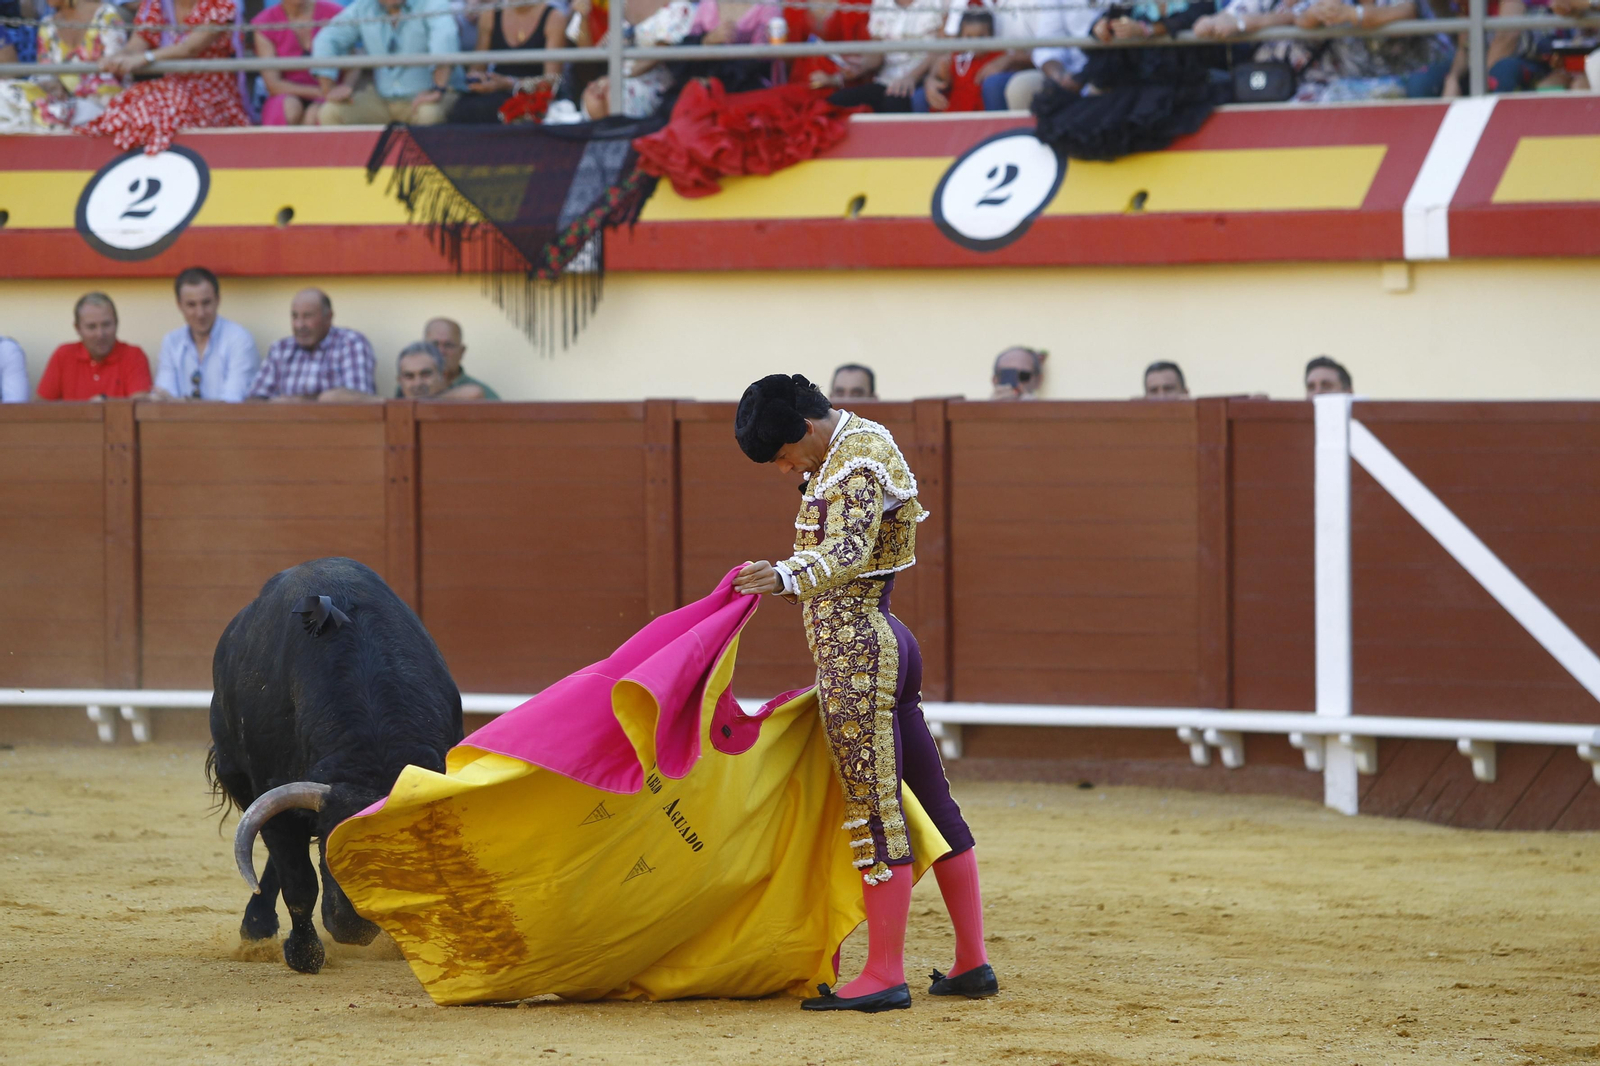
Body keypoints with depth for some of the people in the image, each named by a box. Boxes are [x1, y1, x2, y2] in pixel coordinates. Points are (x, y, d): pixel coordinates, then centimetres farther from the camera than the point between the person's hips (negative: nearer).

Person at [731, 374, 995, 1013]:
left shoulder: (858, 468, -17)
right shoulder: (857, 442, 14)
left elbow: (847, 552, -36)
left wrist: (785, 576, -52)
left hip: (855, 655, -11)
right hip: (889, 646, 11)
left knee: (874, 811, -8)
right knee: (933, 804, 11)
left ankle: (885, 977, -8)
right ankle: (973, 964, 15)